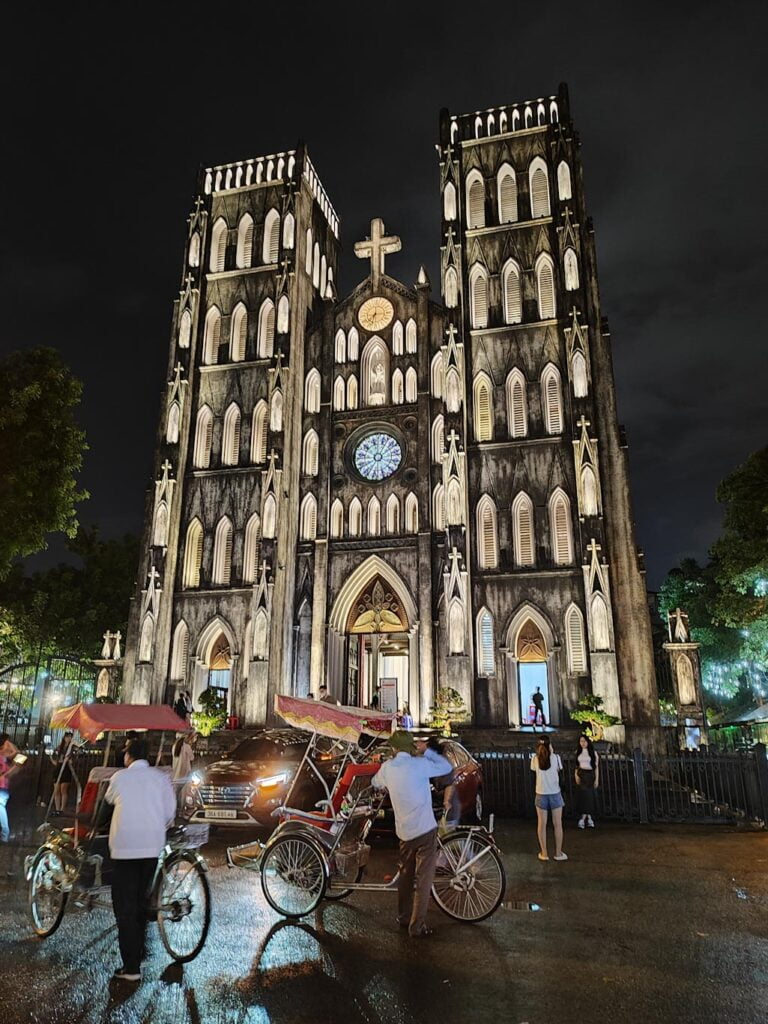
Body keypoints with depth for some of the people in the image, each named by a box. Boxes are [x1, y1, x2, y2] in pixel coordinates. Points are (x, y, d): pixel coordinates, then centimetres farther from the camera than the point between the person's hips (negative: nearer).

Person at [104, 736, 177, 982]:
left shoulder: (119, 777, -3)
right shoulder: (161, 777, 1)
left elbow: (109, 799, 16)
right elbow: (170, 811, 0)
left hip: (125, 847, -3)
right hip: (152, 846, 3)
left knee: (125, 906, 4)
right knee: (141, 900, 21)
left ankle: (131, 967, 3)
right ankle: (138, 950, 34)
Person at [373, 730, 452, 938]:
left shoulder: (387, 767, -1)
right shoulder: (419, 765, -16)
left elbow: (376, 782, 20)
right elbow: (446, 767, -3)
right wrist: (427, 751, 5)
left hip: (404, 831, 5)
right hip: (425, 829, -5)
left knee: (405, 874, 22)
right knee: (423, 879, 5)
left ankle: (403, 917, 35)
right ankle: (417, 927, 9)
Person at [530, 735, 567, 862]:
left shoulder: (535, 758, -5)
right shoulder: (555, 757, -9)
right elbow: (559, 769, 8)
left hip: (541, 794, 1)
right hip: (555, 794, -1)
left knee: (542, 824, 10)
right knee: (557, 824, 11)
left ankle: (544, 853, 15)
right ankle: (558, 853, 18)